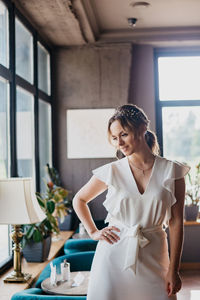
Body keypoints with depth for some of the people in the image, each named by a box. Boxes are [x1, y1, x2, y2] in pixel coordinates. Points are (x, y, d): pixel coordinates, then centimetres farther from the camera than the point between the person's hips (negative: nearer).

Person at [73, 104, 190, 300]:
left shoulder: (172, 172, -3)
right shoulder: (111, 171, -2)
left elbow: (176, 223, -2)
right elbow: (79, 200, 14)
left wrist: (173, 270, -4)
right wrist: (93, 232, 4)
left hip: (153, 257, 0)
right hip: (114, 256, 0)